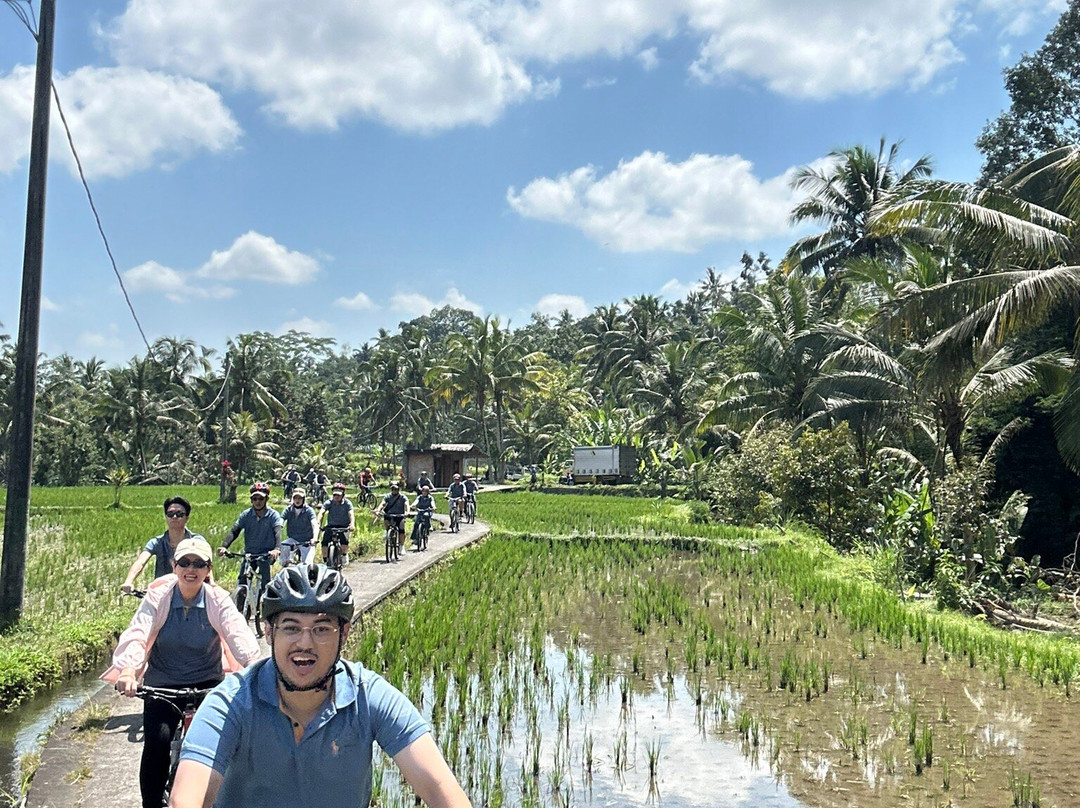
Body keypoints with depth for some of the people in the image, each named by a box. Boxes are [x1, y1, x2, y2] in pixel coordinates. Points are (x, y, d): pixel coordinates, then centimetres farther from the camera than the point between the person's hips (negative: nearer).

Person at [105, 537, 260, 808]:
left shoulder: (218, 600, -9)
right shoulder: (158, 597, -8)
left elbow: (238, 634, -23)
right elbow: (137, 634, -22)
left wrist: (255, 665, -43)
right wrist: (128, 669, -42)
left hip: (208, 683, 0)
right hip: (163, 684, 0)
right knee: (156, 742, -20)